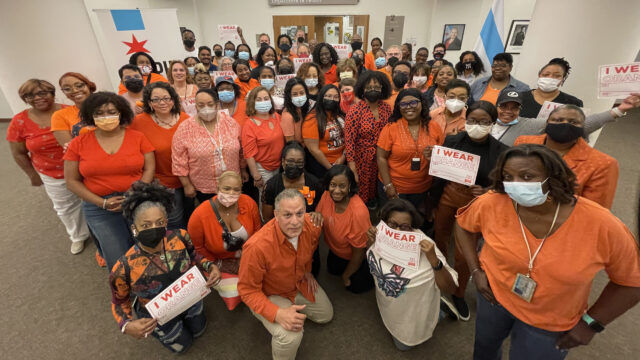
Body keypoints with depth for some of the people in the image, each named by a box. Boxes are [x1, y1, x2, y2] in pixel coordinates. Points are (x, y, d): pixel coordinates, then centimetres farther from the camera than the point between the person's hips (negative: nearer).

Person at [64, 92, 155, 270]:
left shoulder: (137, 137, 0)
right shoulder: (78, 143, 3)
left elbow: (149, 168, -2)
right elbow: (72, 181, 4)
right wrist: (102, 203, -9)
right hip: (99, 208, 1)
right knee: (118, 261, 2)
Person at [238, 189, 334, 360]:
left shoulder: (312, 226, -24)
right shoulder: (257, 246, -41)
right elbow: (248, 290, -27)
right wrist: (277, 314, -38)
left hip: (300, 283, 6)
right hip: (269, 294, -5)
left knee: (326, 315, 22)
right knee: (290, 336, -30)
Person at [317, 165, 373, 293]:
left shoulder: (359, 212, -39)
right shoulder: (327, 195, -25)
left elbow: (358, 252, -25)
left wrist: (346, 275, -8)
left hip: (358, 255, -5)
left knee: (355, 286, 7)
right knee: (332, 270, 23)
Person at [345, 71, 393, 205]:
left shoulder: (387, 108, 1)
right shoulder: (355, 111, -14)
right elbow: (349, 141, -15)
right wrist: (353, 170, -17)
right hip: (363, 162, -4)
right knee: (363, 195, 10)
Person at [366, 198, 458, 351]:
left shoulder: (423, 247, -38)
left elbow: (450, 288, -29)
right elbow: (371, 255, 0)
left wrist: (434, 259, -46)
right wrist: (372, 242, -23)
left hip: (413, 312, -5)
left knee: (403, 344, 23)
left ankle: (438, 308, 32)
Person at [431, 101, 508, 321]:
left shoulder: (500, 151, -9)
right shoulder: (452, 141, -5)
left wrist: (486, 191, -22)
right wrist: (432, 202, -2)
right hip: (447, 197, 2)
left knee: (464, 254, 4)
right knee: (439, 241, 17)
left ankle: (458, 294, 32)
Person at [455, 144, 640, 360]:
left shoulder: (601, 225, -24)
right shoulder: (492, 204, -24)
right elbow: (464, 225, -3)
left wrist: (591, 322, -8)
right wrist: (476, 270, -9)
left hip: (551, 324, -1)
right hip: (494, 294, 1)